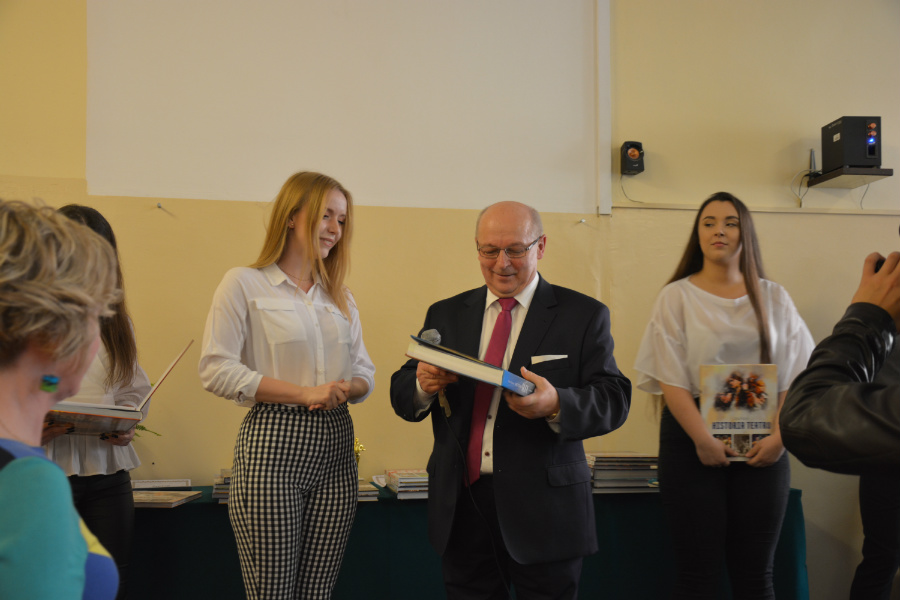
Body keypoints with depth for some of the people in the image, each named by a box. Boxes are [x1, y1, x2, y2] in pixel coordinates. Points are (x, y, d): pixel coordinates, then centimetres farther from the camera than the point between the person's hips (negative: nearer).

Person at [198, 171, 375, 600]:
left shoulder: (341, 298, 18)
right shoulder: (244, 283, -1)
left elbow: (365, 372, 18)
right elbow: (216, 371, -9)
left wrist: (346, 389, -7)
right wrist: (304, 393, -13)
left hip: (335, 450, 5)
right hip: (272, 446, -5)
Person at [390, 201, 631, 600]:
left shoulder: (583, 315, 0)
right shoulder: (445, 314, 10)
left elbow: (614, 400, -7)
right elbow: (401, 397, 8)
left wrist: (557, 405, -28)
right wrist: (423, 384, -17)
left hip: (541, 509, -2)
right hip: (461, 505, 3)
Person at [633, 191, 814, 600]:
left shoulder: (773, 298, 9)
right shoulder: (677, 296, 3)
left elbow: (794, 377, 4)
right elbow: (669, 379, -4)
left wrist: (779, 436, -10)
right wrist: (703, 439, -14)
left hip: (762, 446, 2)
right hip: (693, 440, -2)